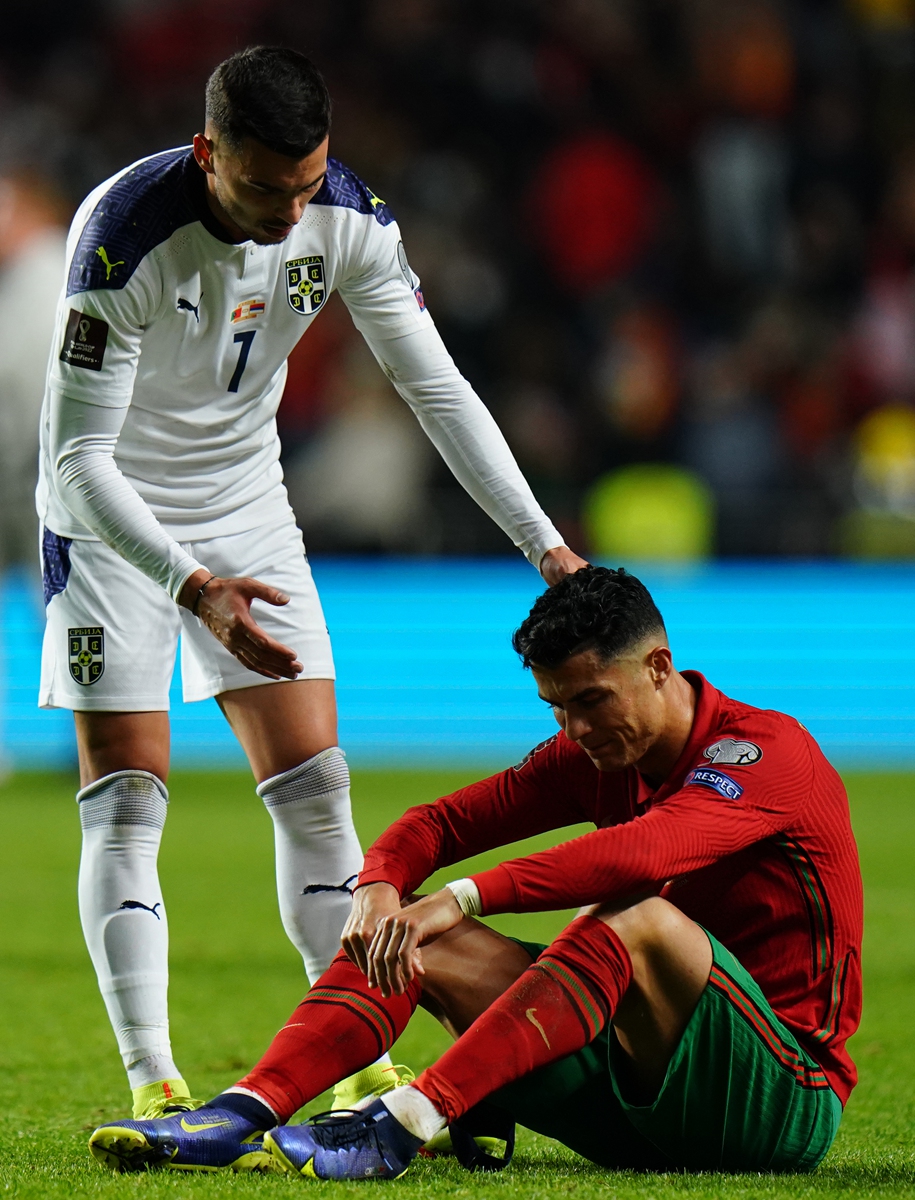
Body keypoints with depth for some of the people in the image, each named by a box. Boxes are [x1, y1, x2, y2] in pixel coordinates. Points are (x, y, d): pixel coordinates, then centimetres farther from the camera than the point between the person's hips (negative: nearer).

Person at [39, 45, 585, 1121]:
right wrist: (191, 585, -41)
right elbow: (76, 458, -29)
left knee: (315, 784, 0)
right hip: (110, 515, -5)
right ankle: (150, 1081, -9)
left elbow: (437, 389, -8)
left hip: (245, 509, 5)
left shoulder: (346, 218, -15)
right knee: (126, 799, -10)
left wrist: (546, 546, -15)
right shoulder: (126, 234, -31)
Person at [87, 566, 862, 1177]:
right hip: (637, 1113, 7)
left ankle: (396, 1130, -43)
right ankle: (242, 1115, -25)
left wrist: (465, 898, -40)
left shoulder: (769, 751, -14)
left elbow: (640, 852, -32)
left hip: (788, 1100, -7)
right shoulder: (594, 756, 10)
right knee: (415, 942, -5)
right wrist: (379, 887, -18)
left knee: (639, 920, -34)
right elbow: (442, 823, 6)